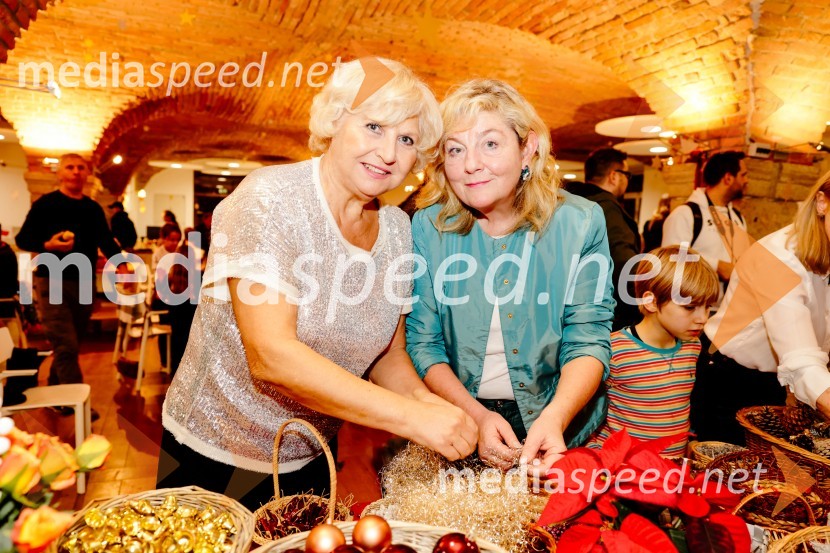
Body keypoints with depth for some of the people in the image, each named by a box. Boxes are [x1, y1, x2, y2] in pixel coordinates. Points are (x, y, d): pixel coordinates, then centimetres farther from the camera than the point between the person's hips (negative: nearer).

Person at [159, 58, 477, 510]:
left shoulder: (396, 227, -4)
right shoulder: (270, 200, -22)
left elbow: (388, 354, 2)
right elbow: (271, 357, -31)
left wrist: (423, 399, -18)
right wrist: (410, 417, -32)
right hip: (214, 460, -5)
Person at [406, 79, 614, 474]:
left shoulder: (580, 223, -7)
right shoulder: (428, 227, -6)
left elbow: (587, 339, -8)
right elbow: (423, 342, -5)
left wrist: (554, 418, -25)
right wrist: (476, 415, -18)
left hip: (560, 420, 0)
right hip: (457, 417, 0)